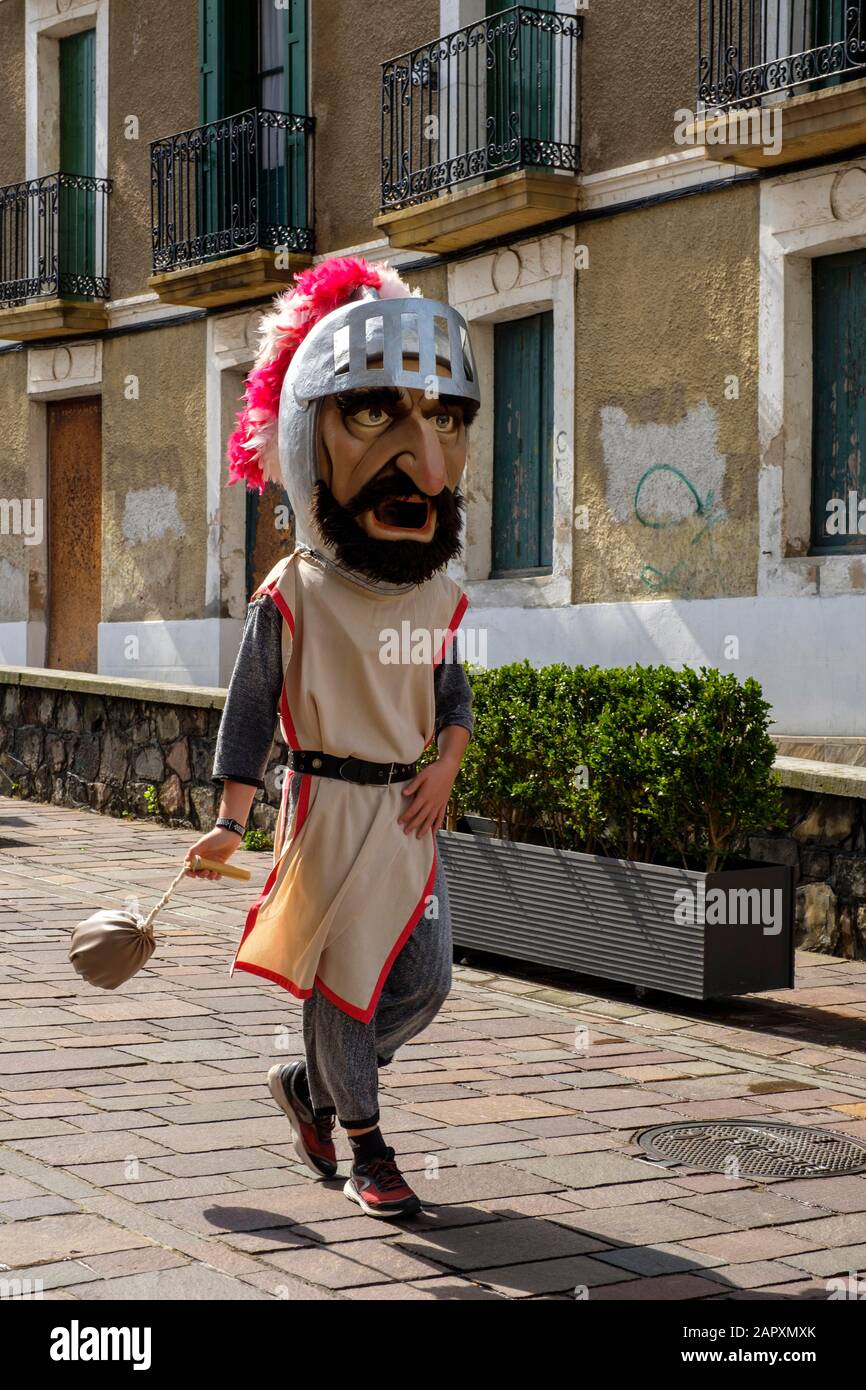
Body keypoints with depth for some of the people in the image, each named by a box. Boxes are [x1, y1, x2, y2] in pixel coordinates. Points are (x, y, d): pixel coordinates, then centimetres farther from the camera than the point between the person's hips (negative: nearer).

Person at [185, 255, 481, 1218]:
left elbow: (454, 696, 17)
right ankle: (366, 1149, 17)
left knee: (424, 985, 5)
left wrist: (446, 766, -2)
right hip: (328, 805, -6)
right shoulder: (292, 595, -10)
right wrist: (229, 822, -10)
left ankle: (308, 1084, 28)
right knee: (343, 980, 1)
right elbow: (249, 710, -6)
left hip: (407, 814, 6)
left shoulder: (435, 598, 6)